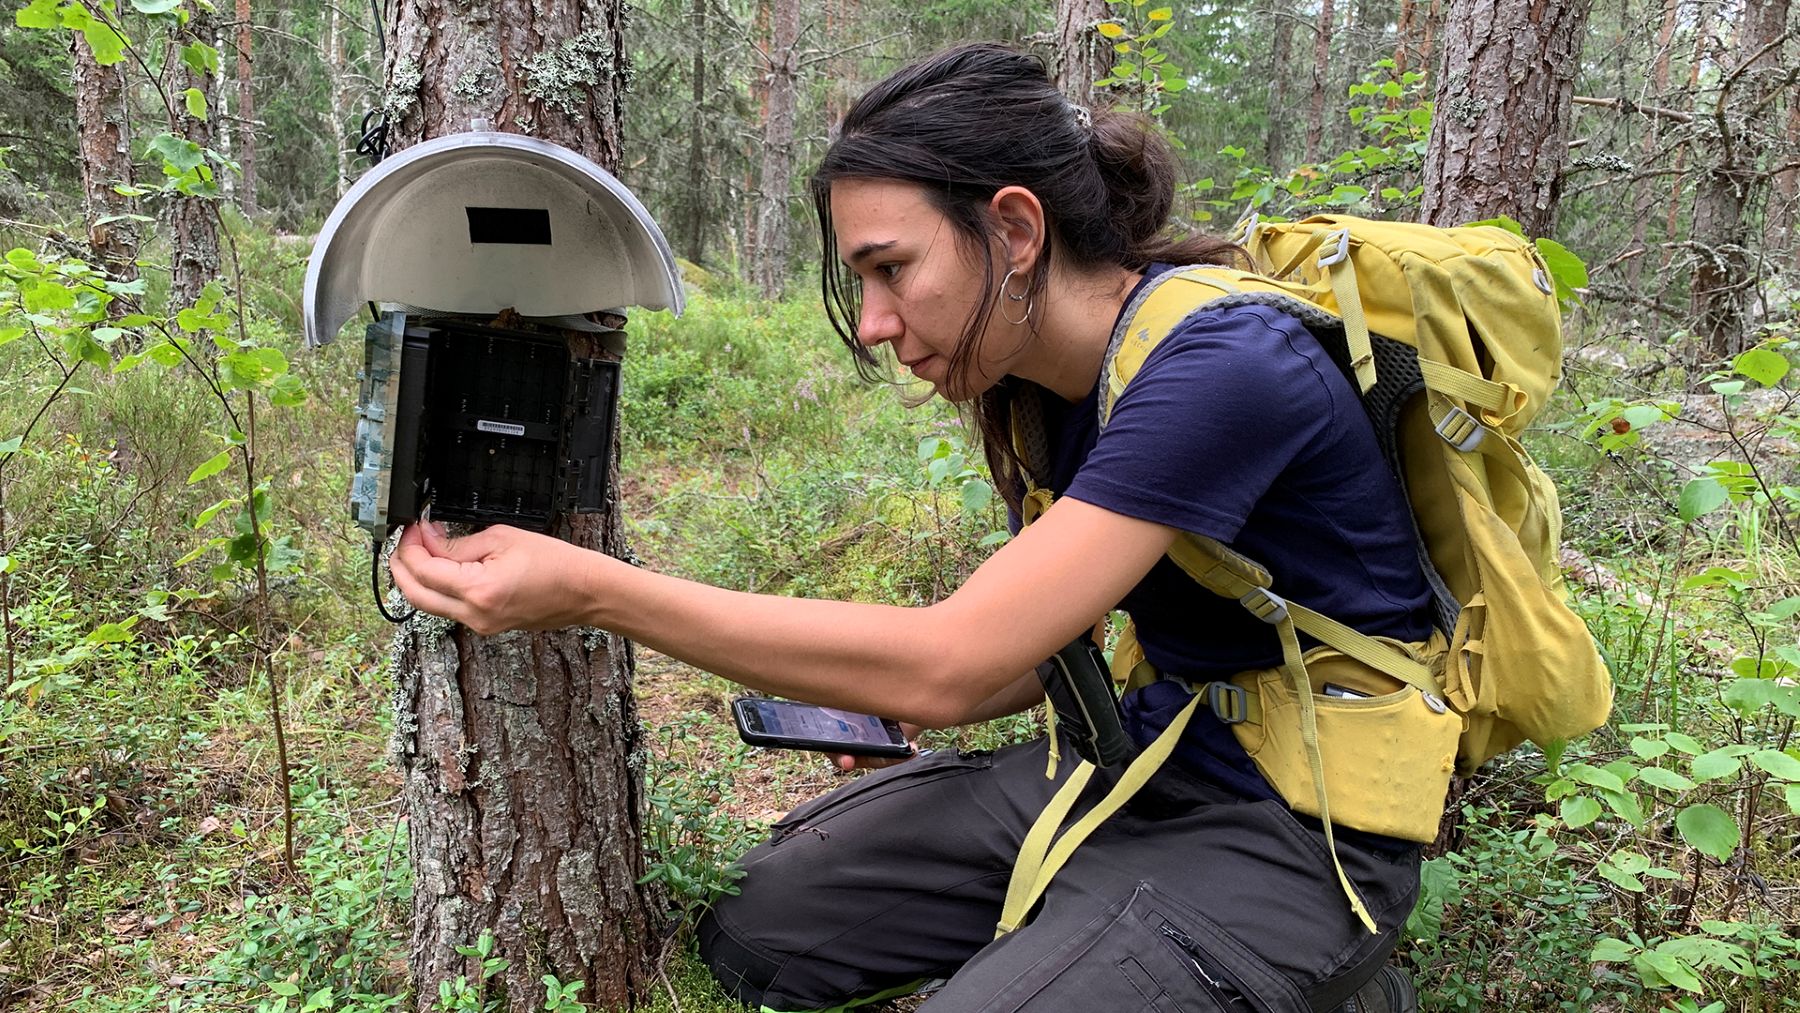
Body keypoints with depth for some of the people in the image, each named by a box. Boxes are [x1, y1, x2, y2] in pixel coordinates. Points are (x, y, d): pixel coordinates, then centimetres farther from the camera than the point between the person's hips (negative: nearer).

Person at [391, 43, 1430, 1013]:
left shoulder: (1224, 368, -26)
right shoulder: (1051, 383, 1)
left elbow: (946, 663, -30)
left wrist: (590, 589, -29)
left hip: (1294, 833, -7)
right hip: (1143, 759, 8)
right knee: (758, 924, 2)